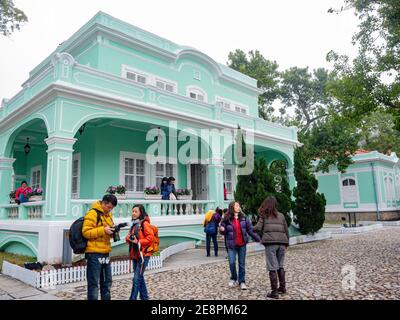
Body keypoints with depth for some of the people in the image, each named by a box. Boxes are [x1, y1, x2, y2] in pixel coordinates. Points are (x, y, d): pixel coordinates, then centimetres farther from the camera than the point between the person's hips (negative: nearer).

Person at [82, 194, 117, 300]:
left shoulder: (108, 215, 15)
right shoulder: (92, 213, -11)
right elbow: (86, 232, -18)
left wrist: (113, 231, 0)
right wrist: (103, 230, -23)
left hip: (105, 253, 8)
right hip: (94, 254, -8)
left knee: (107, 281, 16)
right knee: (94, 283, 0)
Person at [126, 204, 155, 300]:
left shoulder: (144, 223, -11)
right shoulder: (134, 224, 14)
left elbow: (150, 237, -19)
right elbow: (130, 237, 20)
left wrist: (138, 242, -22)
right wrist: (128, 238, -2)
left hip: (143, 254, -8)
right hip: (135, 255, 9)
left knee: (136, 278, -8)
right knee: (140, 277, 16)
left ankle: (133, 298, -2)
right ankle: (144, 297, 28)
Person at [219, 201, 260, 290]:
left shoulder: (243, 218, 1)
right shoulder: (227, 219, -5)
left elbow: (250, 230, 3)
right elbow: (224, 232, 4)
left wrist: (258, 239, -2)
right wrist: (222, 230, -19)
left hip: (242, 244, 2)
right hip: (232, 245, -2)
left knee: (242, 264, 7)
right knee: (232, 262, -7)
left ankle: (242, 282, 21)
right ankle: (233, 279, 19)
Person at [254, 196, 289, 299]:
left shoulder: (264, 216, 5)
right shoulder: (281, 216, 15)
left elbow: (258, 228, -4)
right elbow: (286, 231, 15)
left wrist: (252, 228, 16)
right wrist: (286, 243, 24)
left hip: (270, 243, -4)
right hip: (282, 243, 4)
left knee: (272, 267, 0)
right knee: (280, 266, 19)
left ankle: (274, 292, 2)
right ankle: (282, 287, 26)